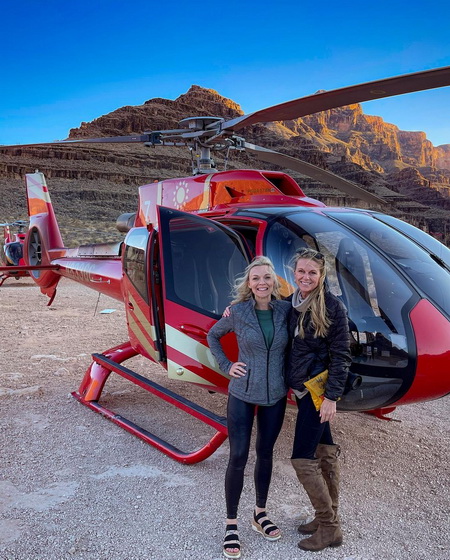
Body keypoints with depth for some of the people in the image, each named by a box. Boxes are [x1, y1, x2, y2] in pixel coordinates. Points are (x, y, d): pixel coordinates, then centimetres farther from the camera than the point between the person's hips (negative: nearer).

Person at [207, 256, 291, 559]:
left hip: (276, 395, 2)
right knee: (238, 457, 2)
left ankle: (260, 514, 36)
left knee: (265, 453, 16)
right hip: (243, 394, -2)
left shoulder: (286, 310, -6)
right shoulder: (238, 312, -10)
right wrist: (226, 366, -3)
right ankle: (231, 524, 20)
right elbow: (213, 336, 7)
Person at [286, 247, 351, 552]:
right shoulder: (291, 303, 4)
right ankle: (329, 518, 31)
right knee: (324, 452, 17)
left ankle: (330, 528, 14)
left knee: (302, 459, -4)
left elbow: (341, 355, -13)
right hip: (302, 387, 7)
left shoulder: (333, 306, -14)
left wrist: (331, 397, -16)